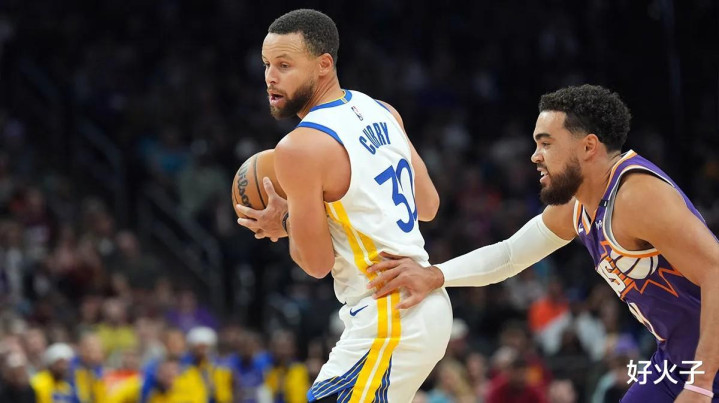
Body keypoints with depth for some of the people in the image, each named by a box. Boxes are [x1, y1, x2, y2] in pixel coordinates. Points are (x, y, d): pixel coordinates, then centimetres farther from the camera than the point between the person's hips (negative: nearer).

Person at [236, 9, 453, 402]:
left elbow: (317, 263, -13)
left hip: (388, 322, -10)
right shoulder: (383, 114, 8)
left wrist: (284, 223, 5)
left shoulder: (299, 147, -16)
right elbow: (427, 205, 17)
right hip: (428, 306, 10)